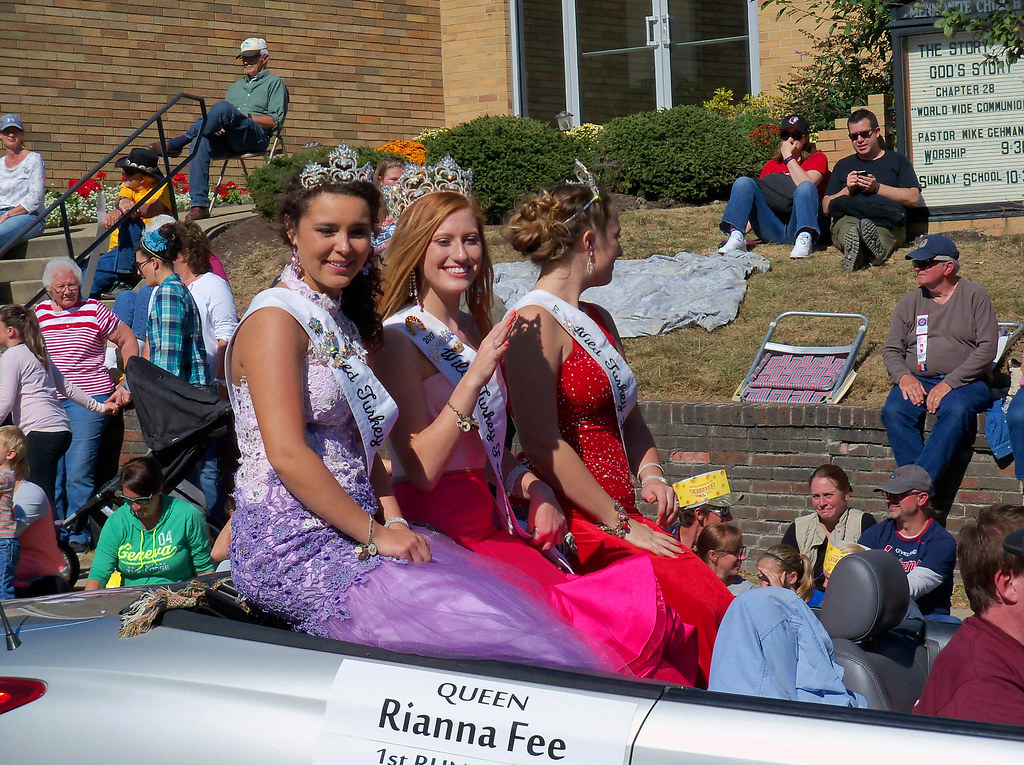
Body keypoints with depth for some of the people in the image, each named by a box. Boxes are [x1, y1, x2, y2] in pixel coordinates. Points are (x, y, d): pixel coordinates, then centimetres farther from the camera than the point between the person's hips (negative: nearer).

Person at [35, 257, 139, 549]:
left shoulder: (94, 311, 1)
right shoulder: (40, 313, 11)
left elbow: (128, 340, 9)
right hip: (48, 403, 4)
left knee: (79, 470, -9)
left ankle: (78, 533, -2)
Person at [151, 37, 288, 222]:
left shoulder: (275, 83, 16)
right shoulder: (236, 86, 36)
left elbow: (275, 121, 2)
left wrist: (244, 116, -6)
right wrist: (221, 125, 3)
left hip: (257, 136, -6)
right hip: (228, 139, 6)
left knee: (222, 107, -33)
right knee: (200, 142, -30)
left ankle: (177, 143, -28)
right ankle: (199, 205, -36)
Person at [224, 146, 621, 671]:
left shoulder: (344, 327, 21)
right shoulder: (274, 319, -7)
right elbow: (287, 454, -16)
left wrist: (395, 521, 1)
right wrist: (375, 534, -14)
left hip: (349, 538, 8)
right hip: (291, 546, -8)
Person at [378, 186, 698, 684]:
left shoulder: (474, 332, 18)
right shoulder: (401, 338, -7)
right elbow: (421, 468, -16)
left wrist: (533, 487, 6)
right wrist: (475, 377, -21)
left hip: (489, 521, 8)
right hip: (440, 531, -8)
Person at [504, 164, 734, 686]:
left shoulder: (597, 321, 22)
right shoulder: (535, 323, -8)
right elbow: (542, 444, -15)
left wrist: (651, 476, 10)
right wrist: (621, 525, -14)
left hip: (621, 516, 9)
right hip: (579, 526, -9)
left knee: (719, 601, -12)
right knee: (696, 608, -23)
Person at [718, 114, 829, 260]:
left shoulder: (817, 158, 13)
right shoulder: (771, 166, 24)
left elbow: (806, 184, -10)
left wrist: (789, 157, -1)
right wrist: (743, 230, 1)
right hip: (772, 230, 3)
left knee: (806, 187, -29)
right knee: (743, 182, -12)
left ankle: (804, 238, -47)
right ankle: (736, 237, -32)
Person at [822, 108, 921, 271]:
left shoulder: (897, 160, 26)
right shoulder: (843, 165, 32)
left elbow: (913, 198, 9)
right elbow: (826, 207, 21)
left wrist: (877, 187, 0)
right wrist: (847, 191, 3)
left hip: (888, 224, -1)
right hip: (846, 219, 1)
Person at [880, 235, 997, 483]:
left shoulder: (975, 296, 3)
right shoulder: (910, 302, 14)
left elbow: (987, 348, -5)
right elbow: (891, 350, 13)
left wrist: (949, 383, -15)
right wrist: (904, 377, -10)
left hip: (965, 381, -3)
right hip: (917, 380, 3)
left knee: (956, 411, -37)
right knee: (893, 411, -28)